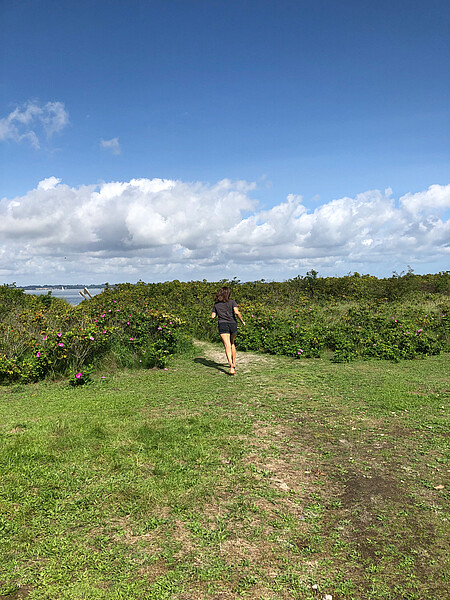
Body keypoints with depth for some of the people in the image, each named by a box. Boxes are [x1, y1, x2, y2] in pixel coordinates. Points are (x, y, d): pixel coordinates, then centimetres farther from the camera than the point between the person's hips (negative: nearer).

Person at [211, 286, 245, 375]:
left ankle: (231, 364, -31)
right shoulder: (232, 302, 3)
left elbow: (212, 316, 6)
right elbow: (237, 312, -12)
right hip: (233, 324, 1)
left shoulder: (216, 304, 9)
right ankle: (234, 363, 28)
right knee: (232, 343, 23)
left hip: (222, 325, -1)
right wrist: (242, 321, 1)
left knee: (227, 346, -11)